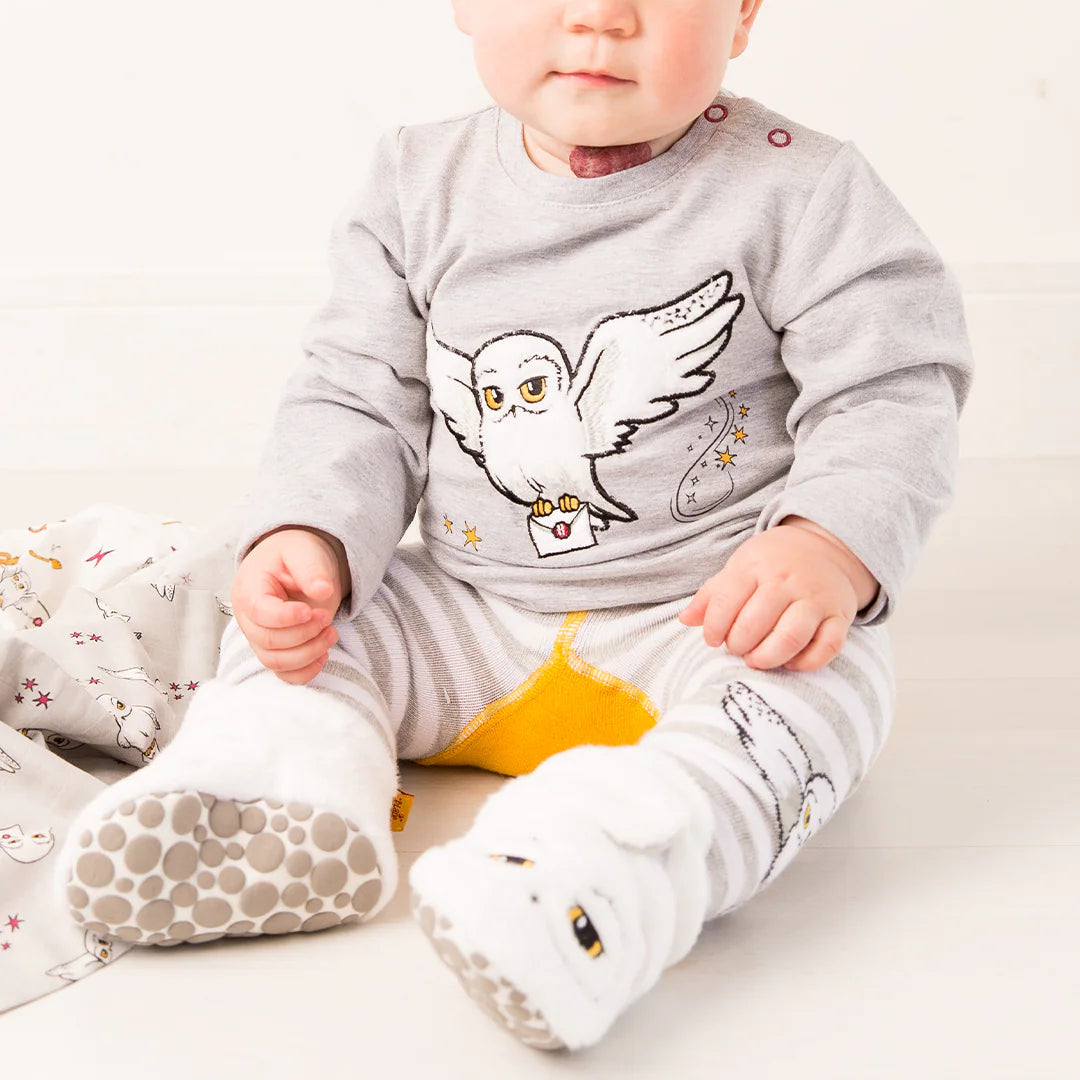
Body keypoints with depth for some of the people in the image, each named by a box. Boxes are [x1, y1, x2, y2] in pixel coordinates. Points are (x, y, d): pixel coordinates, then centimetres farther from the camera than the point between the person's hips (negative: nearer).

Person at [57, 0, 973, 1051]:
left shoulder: (800, 193, -11)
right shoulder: (421, 186, 0)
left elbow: (894, 395, -12)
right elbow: (358, 403, 2)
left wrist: (829, 551, -31)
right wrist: (307, 539, -16)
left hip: (709, 616, -4)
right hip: (470, 610, 4)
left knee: (811, 685, -32)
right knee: (290, 624, -4)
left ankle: (600, 869, -52)